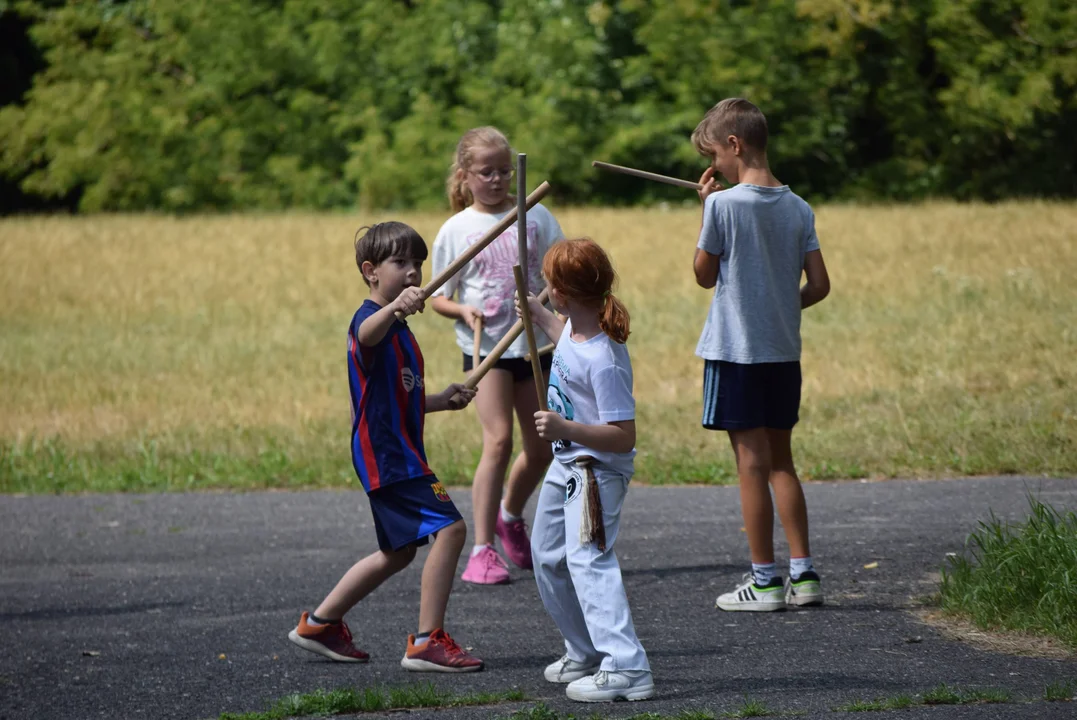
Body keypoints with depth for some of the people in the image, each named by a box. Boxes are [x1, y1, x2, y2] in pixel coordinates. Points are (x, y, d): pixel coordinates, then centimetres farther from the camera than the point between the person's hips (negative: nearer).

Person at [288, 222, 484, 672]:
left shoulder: (399, 330, 20)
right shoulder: (372, 318, -13)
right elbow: (366, 333, -41)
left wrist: (439, 401, 16)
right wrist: (393, 307, -60)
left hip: (398, 453, 11)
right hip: (387, 453, -11)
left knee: (398, 552, 19)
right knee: (450, 527, -19)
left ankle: (320, 624, 29)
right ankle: (428, 642, -19)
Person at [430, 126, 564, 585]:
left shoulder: (535, 216, 5)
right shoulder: (456, 230, 1)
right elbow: (438, 298, 5)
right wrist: (461, 310, -16)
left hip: (534, 342, 3)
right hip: (486, 345, -3)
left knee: (542, 446, 10)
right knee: (498, 440, -17)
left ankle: (510, 515, 39)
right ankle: (482, 551, -13)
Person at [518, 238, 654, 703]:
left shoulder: (604, 360, -30)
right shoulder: (576, 328, -2)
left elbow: (623, 436, -30)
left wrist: (566, 428, -37)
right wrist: (537, 316, 31)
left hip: (597, 471, -10)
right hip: (565, 466, 11)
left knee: (588, 560, -23)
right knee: (548, 559, 21)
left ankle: (626, 668, -30)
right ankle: (586, 654, 36)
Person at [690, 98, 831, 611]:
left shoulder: (725, 204, -12)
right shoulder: (798, 209, 3)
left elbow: (704, 275, -2)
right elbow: (819, 285, 2)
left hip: (735, 349, -6)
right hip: (784, 350, 6)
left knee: (752, 462, -2)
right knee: (780, 461, 13)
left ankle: (764, 580, -1)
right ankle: (803, 574, 11)